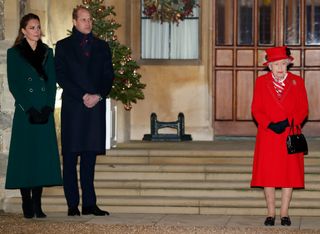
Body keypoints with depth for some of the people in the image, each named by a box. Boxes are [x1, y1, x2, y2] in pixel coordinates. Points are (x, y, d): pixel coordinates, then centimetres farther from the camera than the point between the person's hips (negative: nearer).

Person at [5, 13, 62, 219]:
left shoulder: (47, 52, 13)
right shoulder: (14, 53, 3)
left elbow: (52, 82, 8)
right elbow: (13, 84, -3)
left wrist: (48, 108, -5)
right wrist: (29, 109, -12)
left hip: (45, 112, 3)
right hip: (25, 113, -3)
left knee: (43, 156, 0)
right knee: (25, 156, -3)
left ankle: (38, 205, 4)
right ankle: (27, 205, 1)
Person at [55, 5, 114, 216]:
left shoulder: (102, 46, 15)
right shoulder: (63, 46, 7)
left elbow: (109, 76, 10)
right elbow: (62, 76, -2)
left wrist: (98, 96, -7)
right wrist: (83, 96, -11)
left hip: (96, 107, 2)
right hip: (73, 107, -2)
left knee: (90, 157, 3)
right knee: (71, 157, -2)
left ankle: (90, 204, 4)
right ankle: (73, 205, 0)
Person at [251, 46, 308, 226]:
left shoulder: (297, 82, 5)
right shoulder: (261, 82, 5)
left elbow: (303, 109, 3)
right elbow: (256, 109, 2)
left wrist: (288, 122, -13)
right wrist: (270, 124, -13)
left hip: (290, 135, 0)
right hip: (267, 135, 0)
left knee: (289, 173, 0)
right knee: (268, 173, -1)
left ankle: (285, 213, 7)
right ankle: (271, 213, 7)